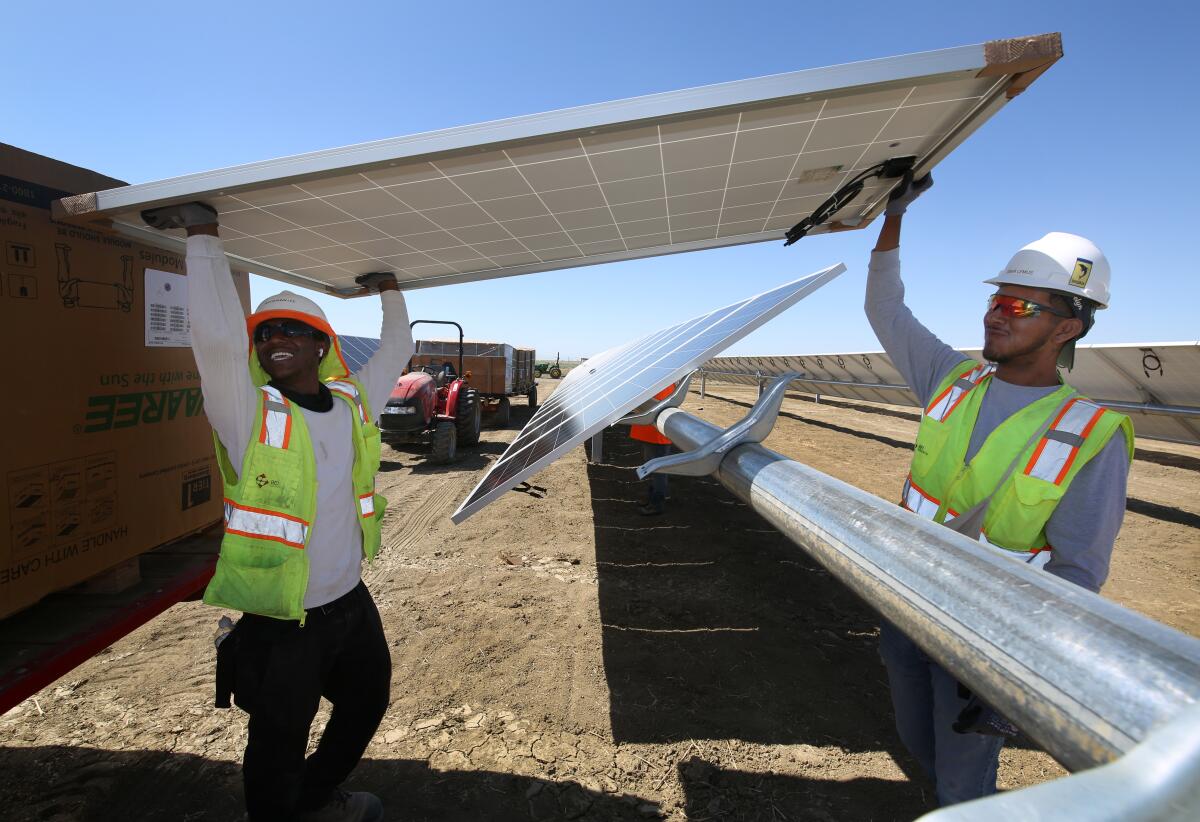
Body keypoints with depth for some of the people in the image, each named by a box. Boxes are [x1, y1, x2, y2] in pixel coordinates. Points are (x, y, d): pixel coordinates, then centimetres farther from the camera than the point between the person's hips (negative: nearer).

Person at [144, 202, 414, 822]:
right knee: (278, 756, 13)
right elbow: (217, 335, -34)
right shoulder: (251, 415, -17)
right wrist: (202, 234, -28)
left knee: (366, 708, 28)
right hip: (280, 628, -6)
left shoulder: (353, 403, -3)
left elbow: (397, 349, 13)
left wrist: (389, 291, 19)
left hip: (352, 607, 6)